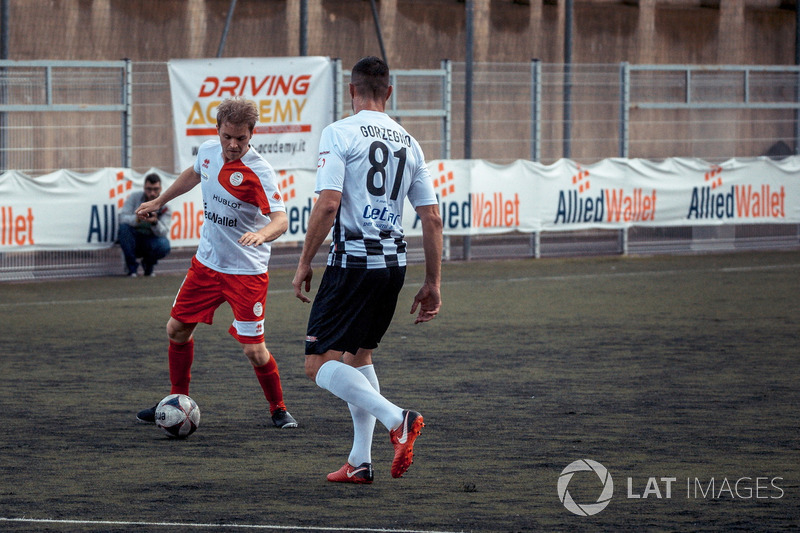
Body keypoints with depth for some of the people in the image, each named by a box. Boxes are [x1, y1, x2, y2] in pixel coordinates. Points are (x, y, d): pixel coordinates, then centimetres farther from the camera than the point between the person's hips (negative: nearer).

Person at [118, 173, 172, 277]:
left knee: (164, 245, -32)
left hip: (151, 241, 0)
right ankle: (131, 266, -14)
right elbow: (122, 218, -19)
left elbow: (163, 233, -19)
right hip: (133, 240, 0)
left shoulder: (165, 207, -6)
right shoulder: (134, 197, -6)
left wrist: (154, 222, -41)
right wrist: (137, 218, -39)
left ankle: (148, 264, 4)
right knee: (124, 227, -31)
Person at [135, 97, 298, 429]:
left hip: (246, 271, -6)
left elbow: (281, 219, -31)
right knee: (177, 329, 9)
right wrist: (159, 202, 32)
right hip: (207, 262, 6)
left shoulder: (259, 171, -22)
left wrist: (261, 234, -53)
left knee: (254, 350, -9)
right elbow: (194, 174, 23)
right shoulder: (208, 151, -2)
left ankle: (278, 410, 13)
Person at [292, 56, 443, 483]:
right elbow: (432, 217, 9)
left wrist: (304, 264, -7)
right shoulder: (408, 142, 10)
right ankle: (360, 461, 19)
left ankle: (397, 419, -21)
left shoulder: (339, 133, -7)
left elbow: (327, 205, -16)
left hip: (353, 260, -7)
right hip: (394, 261, 7)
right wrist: (432, 285, 15)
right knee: (358, 353, 22)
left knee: (319, 364, -4)